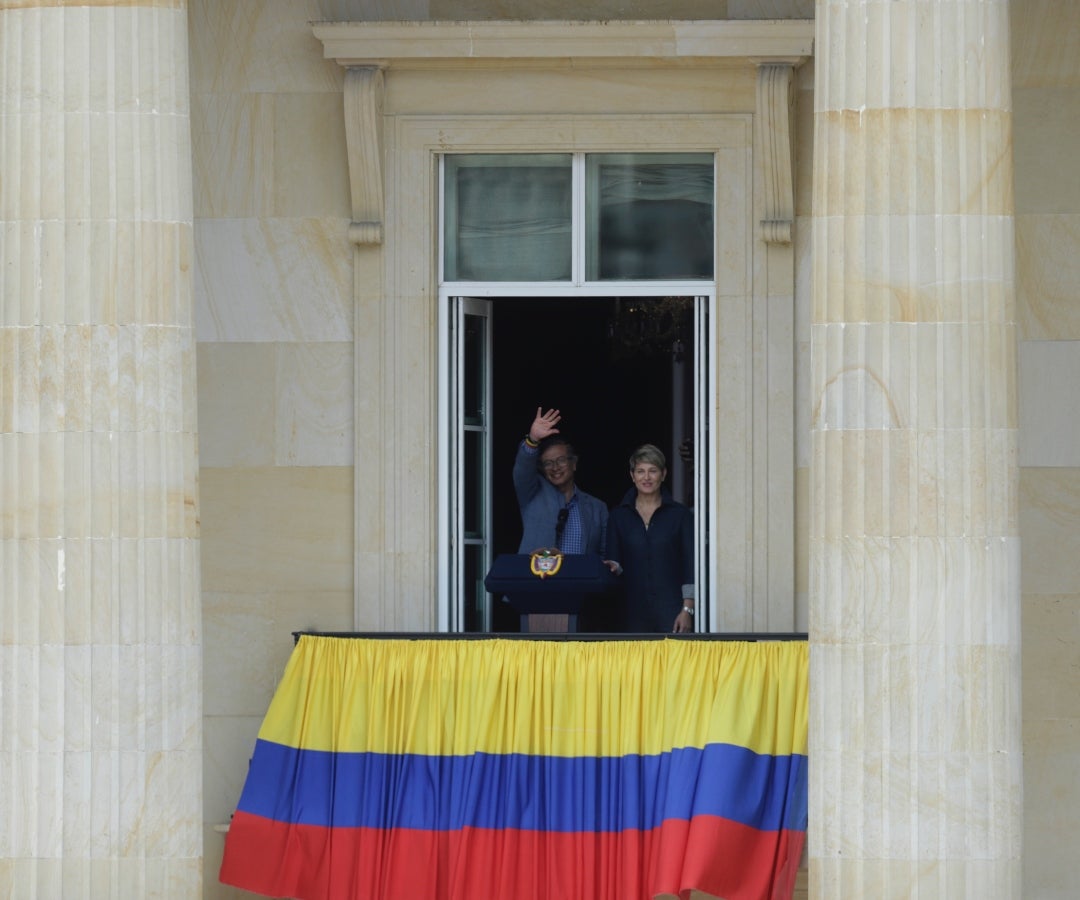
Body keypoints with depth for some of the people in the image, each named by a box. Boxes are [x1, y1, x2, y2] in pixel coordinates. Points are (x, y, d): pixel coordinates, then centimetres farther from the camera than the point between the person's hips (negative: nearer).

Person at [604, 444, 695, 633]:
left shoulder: (680, 515, 5)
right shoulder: (619, 516, 11)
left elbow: (690, 567, 2)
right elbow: (614, 560, 11)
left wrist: (687, 610, -5)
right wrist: (613, 567, -13)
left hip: (671, 610, -2)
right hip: (633, 612, 2)